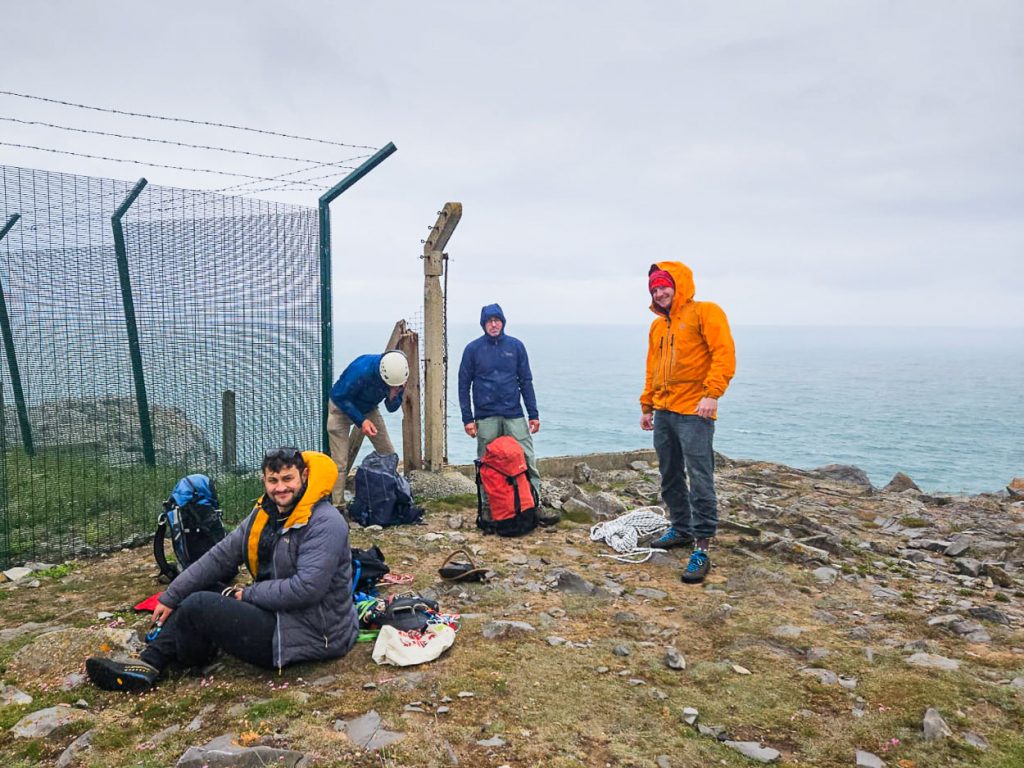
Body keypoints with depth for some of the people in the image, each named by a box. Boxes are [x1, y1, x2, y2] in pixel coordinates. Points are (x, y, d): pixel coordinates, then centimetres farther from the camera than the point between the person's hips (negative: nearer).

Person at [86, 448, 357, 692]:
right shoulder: (265, 514, 6)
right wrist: (170, 598, 4)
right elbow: (220, 557, 7)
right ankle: (147, 665, 6)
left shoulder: (325, 523, -21)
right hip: (276, 611, 9)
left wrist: (248, 594, -15)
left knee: (198, 607, -12)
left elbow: (306, 589, -27)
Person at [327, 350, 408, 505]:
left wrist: (394, 396, -33)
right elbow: (338, 396, -28)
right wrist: (361, 421, -33)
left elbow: (392, 408, -9)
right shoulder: (361, 370, -38)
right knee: (340, 463, -10)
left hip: (369, 410, 5)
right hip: (342, 408, -5)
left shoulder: (400, 377, -21)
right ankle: (338, 507, 0)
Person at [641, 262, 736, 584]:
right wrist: (646, 405, 21)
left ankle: (702, 548, -6)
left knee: (700, 480, -8)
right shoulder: (657, 325, 18)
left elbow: (725, 354, -14)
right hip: (663, 412, 8)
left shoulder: (705, 312, -4)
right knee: (670, 477, 14)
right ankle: (681, 529, 30)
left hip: (694, 412, -8)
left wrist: (712, 393, -23)